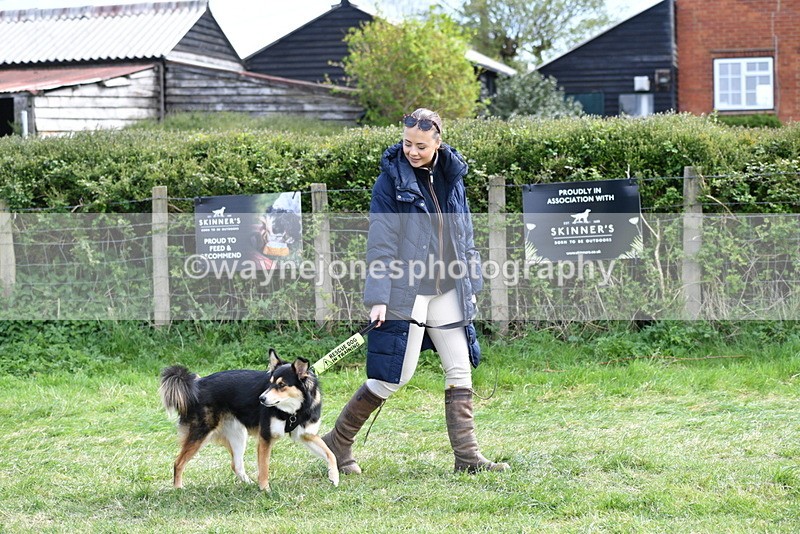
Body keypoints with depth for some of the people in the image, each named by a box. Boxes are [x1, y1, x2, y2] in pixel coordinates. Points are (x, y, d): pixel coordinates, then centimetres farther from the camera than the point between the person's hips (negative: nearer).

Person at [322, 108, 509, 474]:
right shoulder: (391, 180, -8)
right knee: (394, 376, -3)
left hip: (447, 292, 6)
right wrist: (378, 298, -16)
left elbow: (464, 234, 17)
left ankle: (467, 456, 10)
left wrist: (470, 285, 16)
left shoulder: (452, 175, 7)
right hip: (405, 293, -6)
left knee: (460, 371, 4)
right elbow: (381, 244, -11)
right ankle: (338, 442, 12)